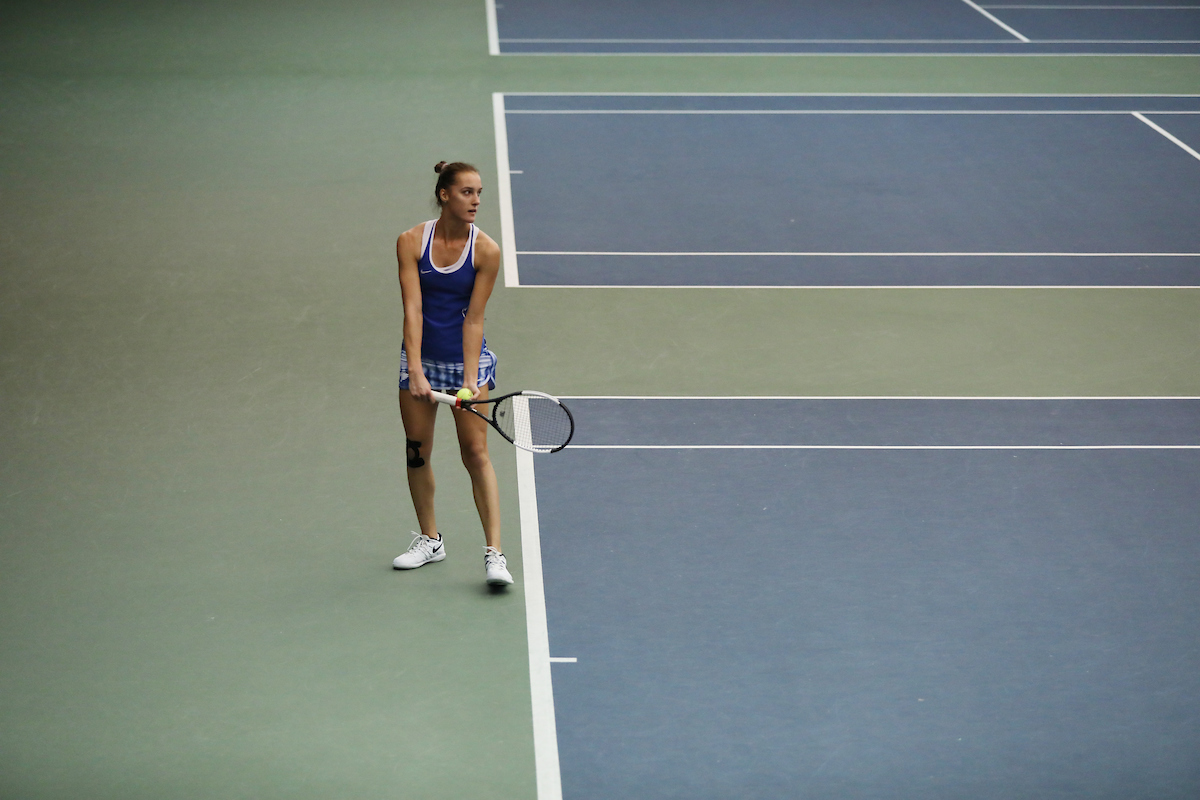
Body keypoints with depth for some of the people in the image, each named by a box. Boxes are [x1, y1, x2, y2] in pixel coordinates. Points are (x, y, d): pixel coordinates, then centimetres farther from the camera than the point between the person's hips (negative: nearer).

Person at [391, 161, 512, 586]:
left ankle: (494, 553, -9)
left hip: (467, 358, -2)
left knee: (475, 452, -9)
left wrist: (470, 379, -20)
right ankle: (429, 540, 27)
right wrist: (415, 370, -26)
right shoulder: (411, 242, -10)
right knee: (417, 450, 9)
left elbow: (473, 320, -12)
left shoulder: (486, 251, -12)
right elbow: (412, 309, -16)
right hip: (420, 357, 2)